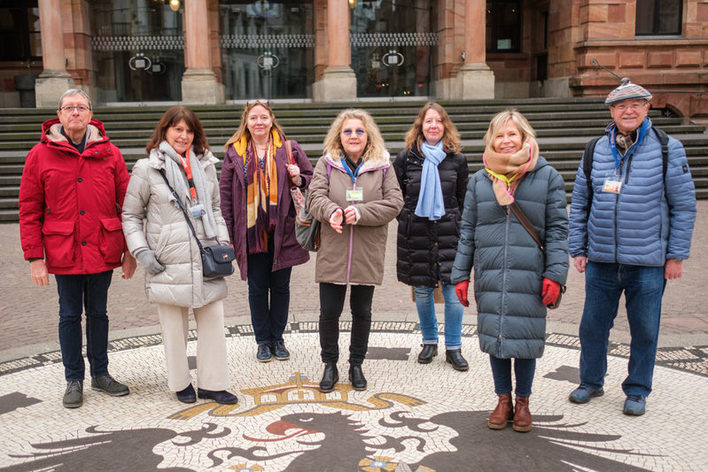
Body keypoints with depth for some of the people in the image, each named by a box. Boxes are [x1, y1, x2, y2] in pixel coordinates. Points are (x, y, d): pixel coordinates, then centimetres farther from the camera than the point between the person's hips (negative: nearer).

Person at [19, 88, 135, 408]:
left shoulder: (109, 153, 3)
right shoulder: (40, 155, 0)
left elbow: (127, 205, 4)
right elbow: (29, 210, -1)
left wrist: (131, 251, 1)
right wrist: (34, 257, -6)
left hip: (103, 251, 1)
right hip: (64, 253, -1)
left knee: (98, 312, 13)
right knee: (70, 315, 9)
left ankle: (100, 373, 26)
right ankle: (74, 379, 21)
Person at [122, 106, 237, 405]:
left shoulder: (206, 166, 12)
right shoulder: (147, 169, 0)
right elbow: (131, 215, 4)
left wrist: (223, 241, 9)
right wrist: (141, 252, -6)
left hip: (207, 260, 4)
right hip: (168, 263, -4)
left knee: (213, 320, 6)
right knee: (174, 326, 6)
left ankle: (212, 384, 18)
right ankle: (180, 383, 23)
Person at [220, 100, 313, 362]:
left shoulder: (289, 149, 3)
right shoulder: (235, 152, 4)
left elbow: (312, 179, 10)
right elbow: (226, 193, 3)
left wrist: (298, 180, -13)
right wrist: (229, 232, -2)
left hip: (282, 230, 0)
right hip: (251, 231, 0)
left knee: (280, 286, 9)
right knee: (257, 288, 8)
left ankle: (277, 338, 24)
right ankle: (263, 341, 22)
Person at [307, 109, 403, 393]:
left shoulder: (382, 166, 2)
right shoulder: (327, 164, 3)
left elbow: (394, 203, -6)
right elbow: (315, 197, -6)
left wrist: (360, 213, -19)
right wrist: (331, 212, -28)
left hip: (367, 255, 1)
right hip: (332, 252, 0)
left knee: (362, 312, 13)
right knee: (329, 311, 4)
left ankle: (356, 364, 30)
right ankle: (330, 365, 24)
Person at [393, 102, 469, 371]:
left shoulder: (457, 159, 5)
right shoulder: (406, 158, 3)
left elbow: (464, 199, 12)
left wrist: (459, 226, 6)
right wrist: (406, 220, 6)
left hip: (449, 231, 0)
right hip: (416, 233, 1)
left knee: (454, 293, -4)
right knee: (422, 292, 8)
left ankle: (453, 348, 11)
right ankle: (429, 343, 26)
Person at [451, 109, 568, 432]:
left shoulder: (547, 177, 2)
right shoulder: (480, 180, 8)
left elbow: (557, 228, 1)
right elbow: (467, 230, 10)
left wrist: (555, 274, -8)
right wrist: (460, 275, 6)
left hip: (529, 276, -2)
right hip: (489, 276, 2)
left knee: (526, 337, 6)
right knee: (494, 336, 9)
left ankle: (522, 401, 26)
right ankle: (503, 400, 26)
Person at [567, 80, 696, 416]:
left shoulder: (668, 149, -2)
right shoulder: (595, 151, 6)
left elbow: (684, 206, 0)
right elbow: (579, 204, 11)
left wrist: (676, 255, -3)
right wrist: (577, 249, 6)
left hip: (648, 262, -2)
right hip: (600, 260, 3)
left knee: (644, 329, 8)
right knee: (592, 325, 11)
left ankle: (637, 391, 27)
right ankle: (591, 382, 31)